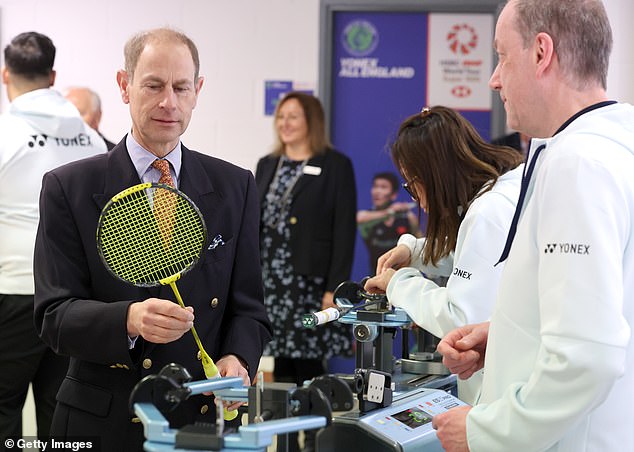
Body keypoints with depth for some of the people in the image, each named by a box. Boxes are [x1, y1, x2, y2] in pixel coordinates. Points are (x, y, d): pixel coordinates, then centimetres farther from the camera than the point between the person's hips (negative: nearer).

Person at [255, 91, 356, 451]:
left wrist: (334, 287, -15)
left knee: (310, 369, -3)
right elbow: (255, 224, 15)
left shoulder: (335, 166, -3)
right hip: (271, 285, 5)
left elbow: (344, 230, -8)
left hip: (311, 283, -5)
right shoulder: (267, 166, 15)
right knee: (282, 369, 8)